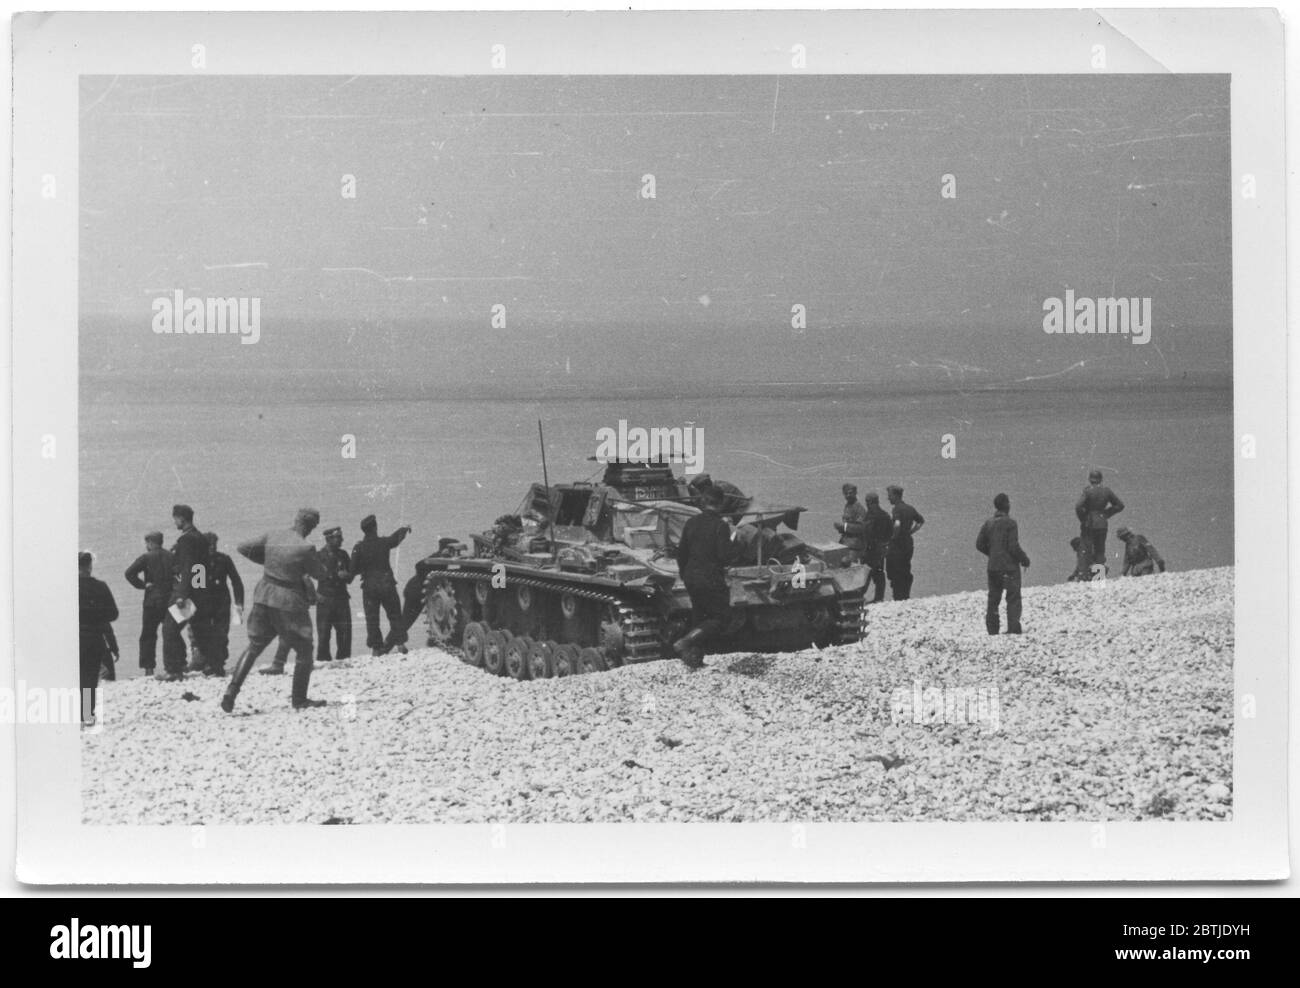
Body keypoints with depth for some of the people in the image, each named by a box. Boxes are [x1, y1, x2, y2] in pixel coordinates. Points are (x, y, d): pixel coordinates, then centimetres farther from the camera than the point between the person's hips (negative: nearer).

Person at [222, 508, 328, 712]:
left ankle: (231, 692, 4)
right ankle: (299, 699, 16)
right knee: (304, 651, 12)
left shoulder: (272, 537, -2)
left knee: (254, 647, 15)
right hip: (288, 603, -5)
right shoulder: (305, 548, -16)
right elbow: (320, 573, -2)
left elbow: (243, 548, 7)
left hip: (264, 597, 5)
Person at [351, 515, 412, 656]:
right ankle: (400, 643, 5)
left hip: (369, 587, 0)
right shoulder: (384, 542, -5)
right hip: (387, 585, 0)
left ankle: (376, 647, 5)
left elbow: (354, 569, -7)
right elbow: (397, 537, 16)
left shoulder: (358, 548, -8)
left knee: (372, 618, 7)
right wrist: (405, 528, 37)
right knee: (395, 615, 11)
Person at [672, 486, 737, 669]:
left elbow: (681, 552, 9)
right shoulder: (720, 525, -15)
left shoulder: (691, 522, 4)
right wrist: (732, 543, 1)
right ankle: (685, 643, -15)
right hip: (711, 580, -7)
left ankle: (695, 659, 16)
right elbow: (725, 556, -19)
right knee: (718, 619, 2)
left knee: (698, 617, 19)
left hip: (691, 578, 7)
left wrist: (684, 574, 22)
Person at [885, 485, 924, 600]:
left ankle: (898, 598, 0)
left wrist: (893, 536, -18)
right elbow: (921, 521, 24)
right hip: (908, 544, 8)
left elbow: (897, 524, -33)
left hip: (897, 546, -8)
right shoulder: (910, 508, 10)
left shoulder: (897, 509, -16)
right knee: (906, 574, 15)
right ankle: (906, 597, 19)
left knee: (895, 575, 0)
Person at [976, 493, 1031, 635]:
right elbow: (1014, 546, -16)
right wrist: (1025, 560, -2)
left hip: (993, 567, 6)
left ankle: (992, 630, 10)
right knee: (1013, 598, -1)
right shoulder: (1010, 523, -12)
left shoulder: (988, 523, 7)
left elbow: (979, 544, 8)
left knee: (993, 598, 11)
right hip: (1010, 566, -6)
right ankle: (1013, 628, -9)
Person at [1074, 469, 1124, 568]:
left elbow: (1078, 506, -25)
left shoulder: (1087, 490, -13)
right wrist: (1106, 513, 10)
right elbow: (1120, 505, 11)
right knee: (1100, 550, 12)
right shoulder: (1106, 490, 2)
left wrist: (1082, 518, -9)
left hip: (1089, 524, -4)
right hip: (1102, 524, 4)